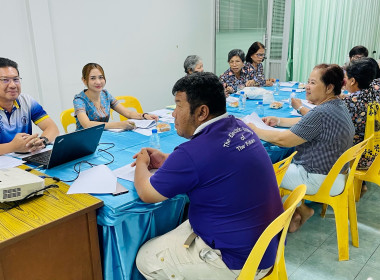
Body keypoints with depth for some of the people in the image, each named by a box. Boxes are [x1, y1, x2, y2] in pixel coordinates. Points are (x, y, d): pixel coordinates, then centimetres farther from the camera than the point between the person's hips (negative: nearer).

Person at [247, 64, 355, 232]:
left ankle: (298, 210, 17)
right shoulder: (339, 105, 6)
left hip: (321, 180, -10)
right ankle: (298, 210, 20)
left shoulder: (321, 113, -26)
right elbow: (307, 123, 19)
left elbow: (284, 140, -24)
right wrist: (279, 121, 9)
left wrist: (256, 131, -11)